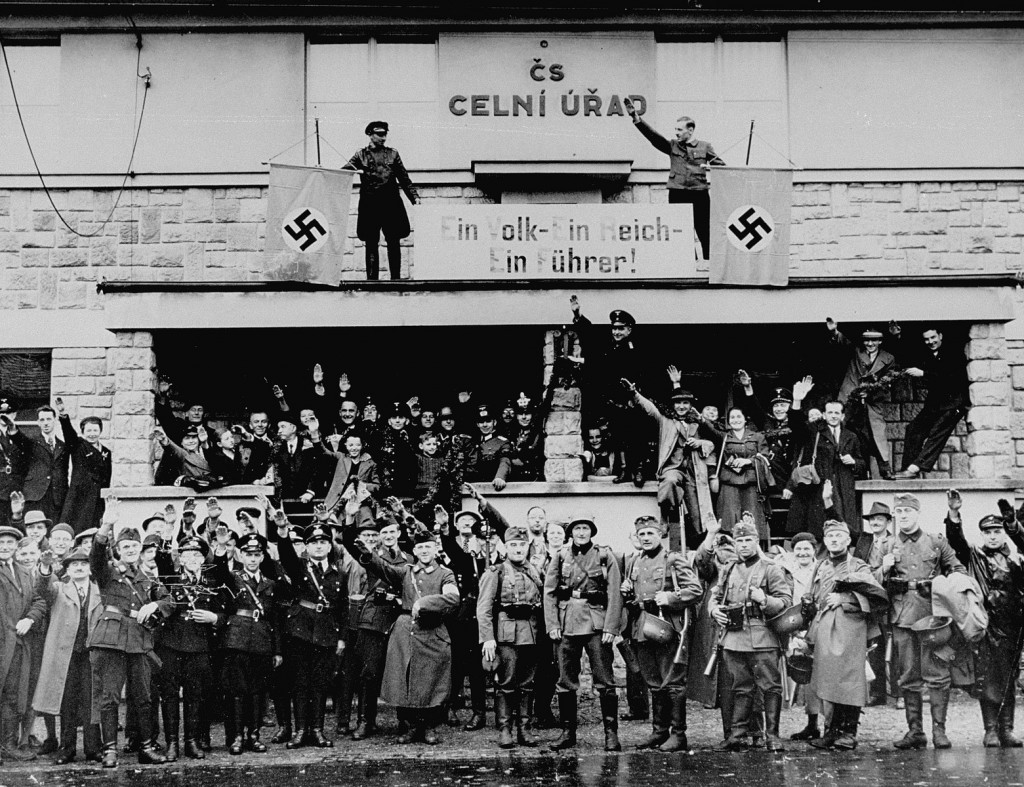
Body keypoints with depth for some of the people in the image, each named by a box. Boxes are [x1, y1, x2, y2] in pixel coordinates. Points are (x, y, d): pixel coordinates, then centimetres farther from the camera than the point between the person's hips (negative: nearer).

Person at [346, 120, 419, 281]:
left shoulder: (392, 154, 12)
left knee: (394, 242, 0)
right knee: (371, 243, 0)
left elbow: (404, 179, 13)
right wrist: (356, 170, -24)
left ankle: (396, 278, 5)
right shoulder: (361, 155, 9)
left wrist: (414, 197, 5)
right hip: (369, 204, -1)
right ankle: (372, 278, 3)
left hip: (391, 203, 1)